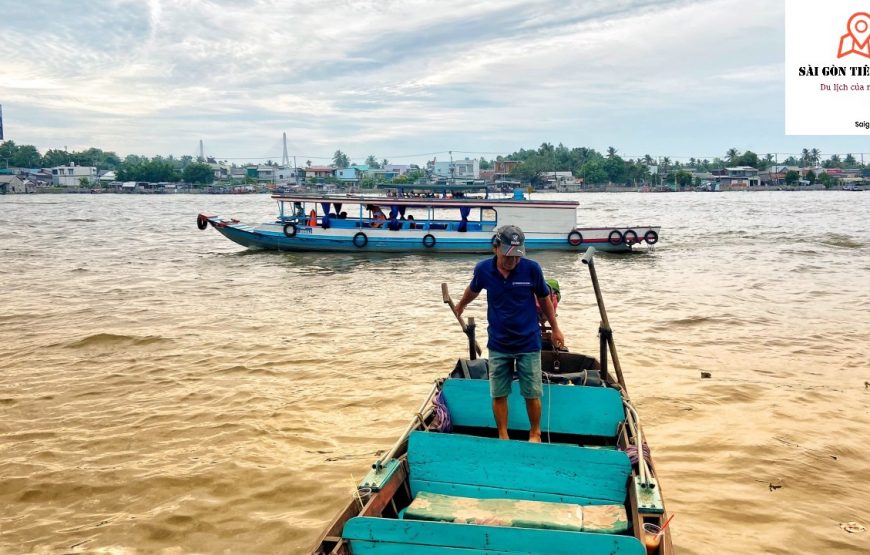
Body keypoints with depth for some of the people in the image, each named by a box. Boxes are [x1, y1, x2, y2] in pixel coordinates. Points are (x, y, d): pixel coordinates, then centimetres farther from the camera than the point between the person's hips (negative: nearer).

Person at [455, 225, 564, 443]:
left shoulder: (532, 269, -14)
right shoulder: (483, 269, -10)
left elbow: (544, 299, 3)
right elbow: (473, 290, 14)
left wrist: (555, 329, 11)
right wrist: (460, 306, 31)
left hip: (528, 344, -1)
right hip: (498, 345, 2)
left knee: (532, 394, 7)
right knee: (498, 394, 9)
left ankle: (535, 434, 28)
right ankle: (503, 437, 25)